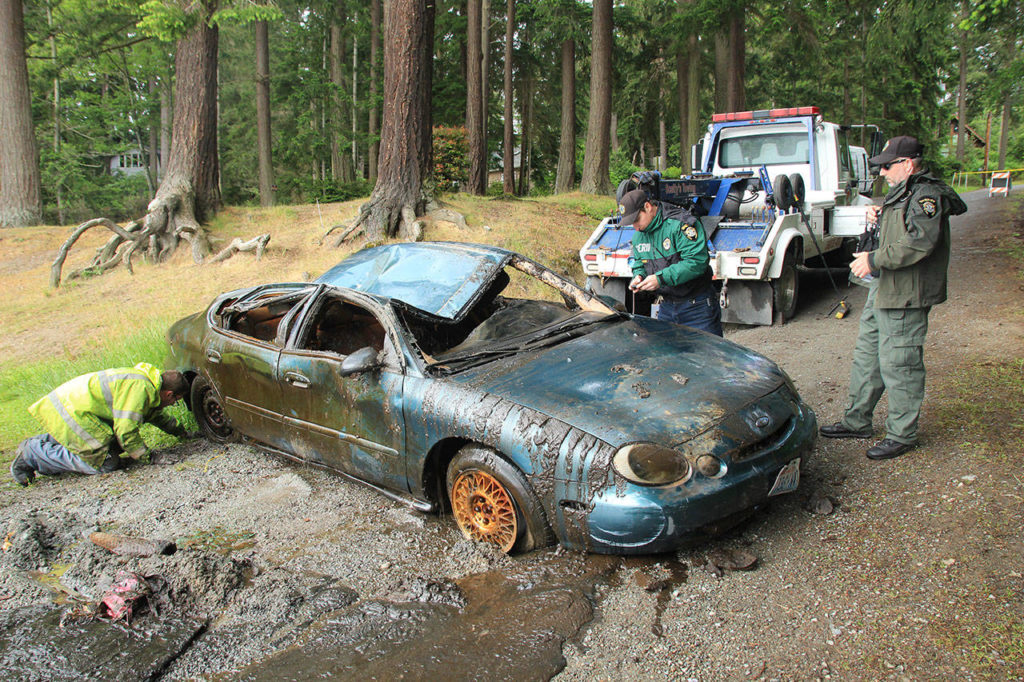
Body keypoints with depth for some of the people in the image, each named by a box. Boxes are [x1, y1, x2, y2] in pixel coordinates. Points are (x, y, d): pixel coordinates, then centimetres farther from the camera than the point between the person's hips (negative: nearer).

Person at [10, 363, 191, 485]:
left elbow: (154, 414, 31)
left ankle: (43, 442, 19)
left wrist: (179, 431, 36)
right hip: (72, 412, -11)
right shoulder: (139, 388, -21)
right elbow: (126, 430, -23)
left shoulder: (144, 379, 12)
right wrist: (144, 454, -10)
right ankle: (32, 455, -6)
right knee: (103, 463, -10)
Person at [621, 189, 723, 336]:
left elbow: (697, 262, -25)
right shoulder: (638, 234, 8)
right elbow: (638, 262, 22)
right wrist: (639, 276, -2)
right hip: (667, 307, 7)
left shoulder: (681, 224, -18)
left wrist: (661, 278, -28)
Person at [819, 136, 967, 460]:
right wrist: (880, 216, 13)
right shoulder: (902, 193, 18)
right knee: (866, 356, 16)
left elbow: (920, 241, -28)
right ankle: (857, 421, 27)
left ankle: (902, 434, 8)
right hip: (883, 290, 11)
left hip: (905, 297, -11)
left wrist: (875, 259, -24)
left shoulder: (926, 196, -14)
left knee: (898, 364, -4)